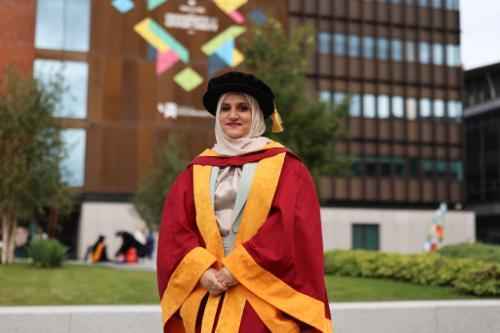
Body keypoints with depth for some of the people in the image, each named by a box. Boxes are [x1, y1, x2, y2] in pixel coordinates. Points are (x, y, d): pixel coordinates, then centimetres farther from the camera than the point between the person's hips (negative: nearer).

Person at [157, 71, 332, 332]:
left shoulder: (285, 166, 4)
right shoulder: (196, 171, 13)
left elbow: (291, 226, -8)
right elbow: (175, 229, 5)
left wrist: (238, 268, -13)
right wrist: (201, 270, -12)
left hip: (264, 298, -3)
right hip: (206, 298, 3)